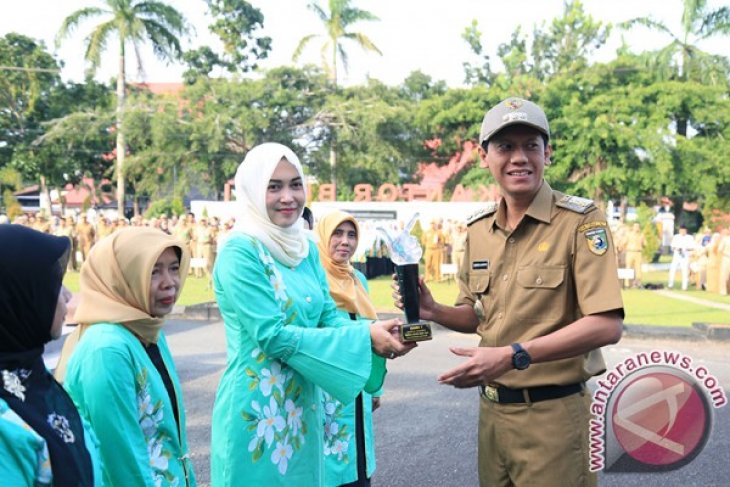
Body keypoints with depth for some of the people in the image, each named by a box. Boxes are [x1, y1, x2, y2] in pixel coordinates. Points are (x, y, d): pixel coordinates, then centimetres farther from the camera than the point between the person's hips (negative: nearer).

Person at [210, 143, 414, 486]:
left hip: (303, 407, 7)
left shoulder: (306, 248, 6)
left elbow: (329, 318, 4)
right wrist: (364, 338, -22)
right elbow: (273, 336, -22)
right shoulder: (240, 251, -16)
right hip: (257, 411, -7)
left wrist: (377, 334, -16)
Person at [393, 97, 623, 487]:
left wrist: (513, 355, -25)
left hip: (552, 412, -5)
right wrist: (434, 312, -4)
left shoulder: (580, 220, -11)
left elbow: (606, 325, -19)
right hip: (492, 409, 6)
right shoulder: (478, 229, 6)